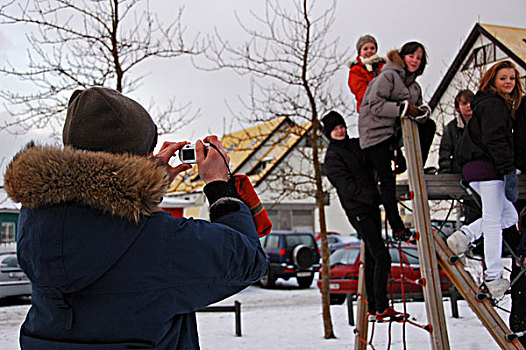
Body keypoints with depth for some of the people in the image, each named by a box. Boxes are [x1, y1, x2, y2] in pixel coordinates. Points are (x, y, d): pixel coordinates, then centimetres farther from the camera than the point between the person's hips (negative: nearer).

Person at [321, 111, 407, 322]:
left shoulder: (356, 145, 16)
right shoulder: (332, 157, -5)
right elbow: (347, 186, -16)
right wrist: (372, 196, -24)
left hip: (371, 207, 8)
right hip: (357, 211, -8)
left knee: (372, 258, 9)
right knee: (381, 257, -14)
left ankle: (373, 309, 15)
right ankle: (381, 309, -11)